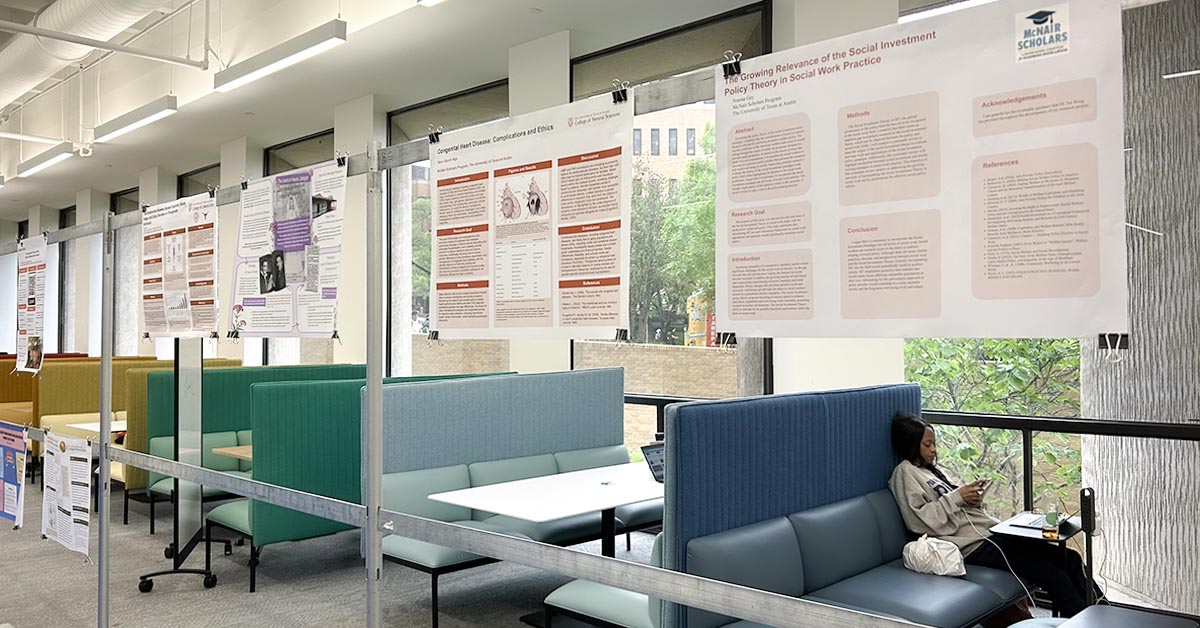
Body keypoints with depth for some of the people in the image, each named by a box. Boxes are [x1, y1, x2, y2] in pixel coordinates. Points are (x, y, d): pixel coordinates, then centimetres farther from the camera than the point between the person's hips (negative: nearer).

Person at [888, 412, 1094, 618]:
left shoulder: (931, 469, 20)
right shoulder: (905, 472, -6)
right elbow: (918, 520, -16)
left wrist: (971, 498, 4)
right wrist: (957, 497, -14)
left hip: (988, 532, 9)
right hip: (972, 546, -9)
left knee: (1070, 559, 1)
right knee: (1055, 577, -16)